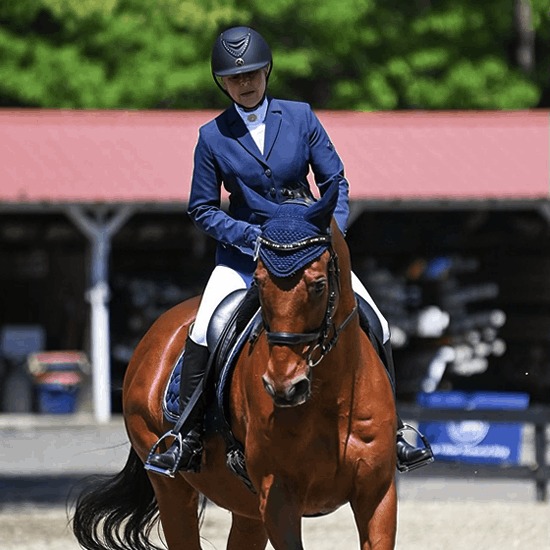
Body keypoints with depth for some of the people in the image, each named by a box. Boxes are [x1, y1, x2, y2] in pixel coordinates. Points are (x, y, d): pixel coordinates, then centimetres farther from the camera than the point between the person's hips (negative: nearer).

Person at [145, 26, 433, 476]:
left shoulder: (300, 117, -1)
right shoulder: (213, 136, -3)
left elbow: (335, 182, 4)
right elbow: (203, 209, -1)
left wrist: (333, 232, -13)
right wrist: (255, 236, -15)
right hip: (244, 251, -1)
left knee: (375, 328, -10)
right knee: (203, 333, -25)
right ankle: (187, 438, -12)